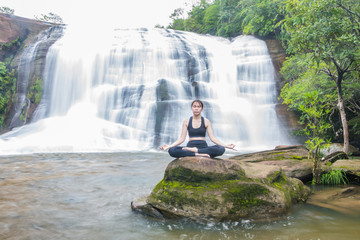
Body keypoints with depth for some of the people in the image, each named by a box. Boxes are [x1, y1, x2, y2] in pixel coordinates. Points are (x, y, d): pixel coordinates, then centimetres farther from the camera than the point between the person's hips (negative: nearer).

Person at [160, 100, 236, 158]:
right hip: (190, 146, 0)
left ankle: (195, 150, -27)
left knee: (221, 149, -31)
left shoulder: (206, 121, 8)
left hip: (203, 146, 0)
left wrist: (225, 145, -12)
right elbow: (182, 138, 4)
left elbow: (212, 138, 2)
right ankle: (198, 154, -31)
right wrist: (169, 146, -10)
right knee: (171, 150, -30)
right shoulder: (186, 121, 9)